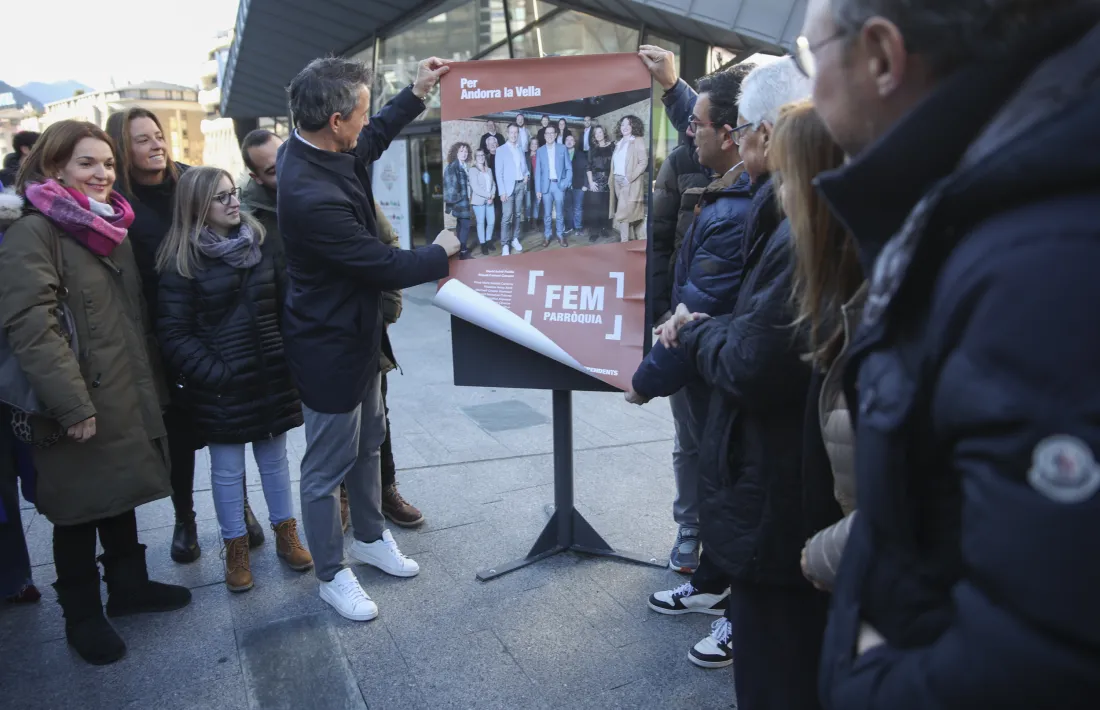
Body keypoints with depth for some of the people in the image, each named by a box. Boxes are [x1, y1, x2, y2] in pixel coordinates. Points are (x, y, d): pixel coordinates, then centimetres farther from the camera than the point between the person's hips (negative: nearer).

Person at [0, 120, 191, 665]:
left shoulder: (110, 228, 13)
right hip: (78, 410, -7)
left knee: (120, 497, 20)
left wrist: (152, 386, 16)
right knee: (78, 512, 8)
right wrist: (73, 406, -25)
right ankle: (82, 616, 25)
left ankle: (128, 585, 37)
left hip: (126, 399, 7)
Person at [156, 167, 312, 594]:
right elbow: (175, 334, -9)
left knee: (274, 458, 14)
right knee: (227, 469, 7)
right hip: (221, 383, -3)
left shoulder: (262, 246, 4)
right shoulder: (181, 262, -7)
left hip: (271, 377, 3)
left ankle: (285, 534, 28)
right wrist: (212, 373, -15)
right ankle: (235, 548, 22)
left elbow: (286, 305, 6)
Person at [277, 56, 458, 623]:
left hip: (356, 330, 10)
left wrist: (417, 94, 18)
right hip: (329, 347, -10)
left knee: (367, 442, 23)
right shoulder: (311, 196, -33)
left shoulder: (312, 151, -4)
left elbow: (371, 141, 19)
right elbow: (386, 267, -24)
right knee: (327, 467, 8)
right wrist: (441, 252, -7)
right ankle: (331, 575, 27)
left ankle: (370, 537, 44)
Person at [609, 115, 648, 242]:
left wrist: (629, 178, -18)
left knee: (623, 214, -14)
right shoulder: (619, 143, 16)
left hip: (631, 183, -6)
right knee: (631, 214, 8)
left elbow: (644, 162, -12)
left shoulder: (638, 141, -3)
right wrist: (613, 179, 4)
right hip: (618, 182, 7)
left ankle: (624, 242, -8)